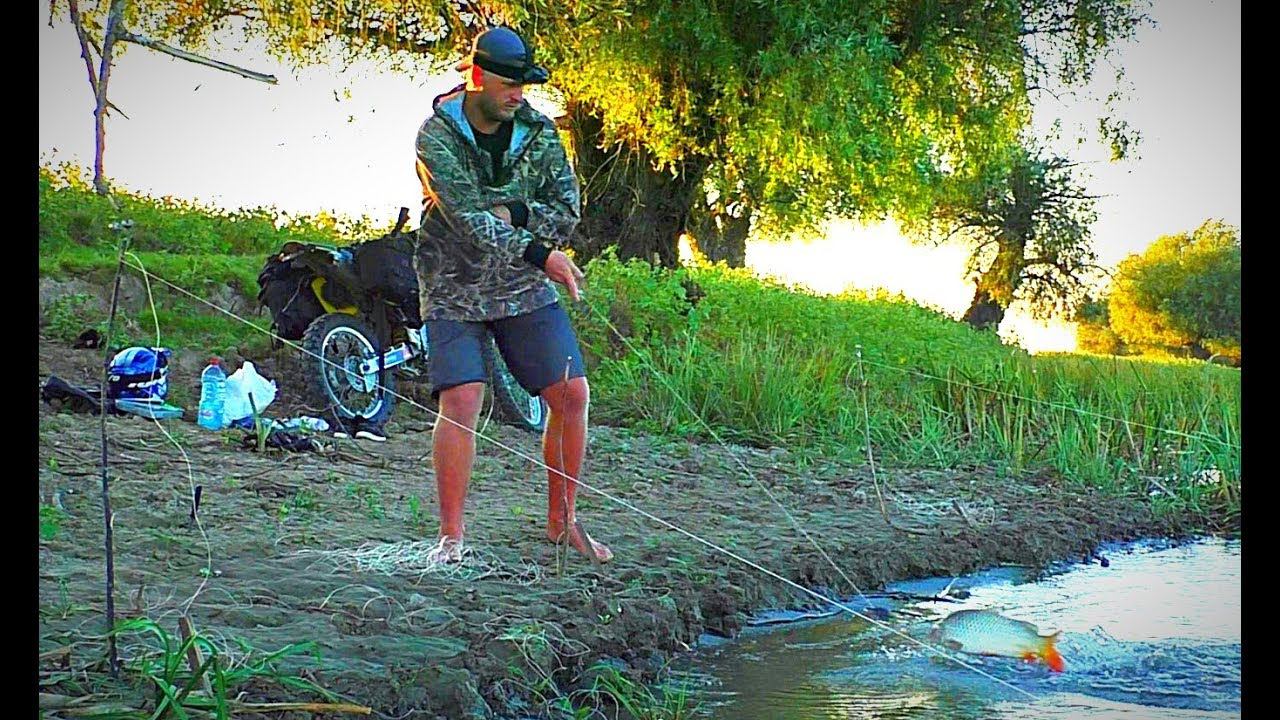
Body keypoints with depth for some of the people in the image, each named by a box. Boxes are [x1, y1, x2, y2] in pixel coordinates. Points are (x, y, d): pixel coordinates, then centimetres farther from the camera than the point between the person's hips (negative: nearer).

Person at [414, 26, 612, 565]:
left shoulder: (538, 132, 0)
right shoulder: (437, 135, -13)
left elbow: (567, 211, -5)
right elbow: (466, 220, -24)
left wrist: (505, 211, -20)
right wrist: (537, 253, -29)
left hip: (524, 289, 4)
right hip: (454, 290, -4)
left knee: (572, 394, 0)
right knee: (460, 402, -17)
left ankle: (562, 521, 15)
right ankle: (451, 536, -5)